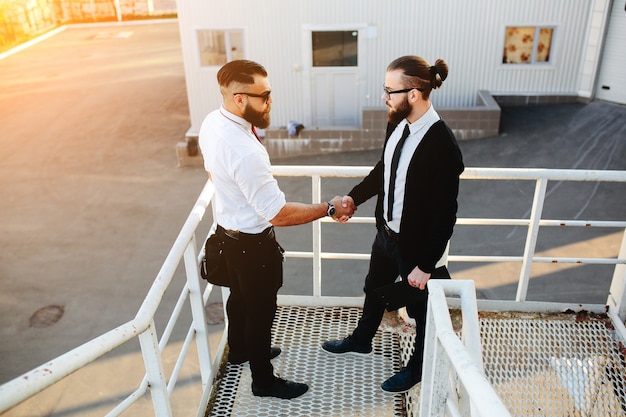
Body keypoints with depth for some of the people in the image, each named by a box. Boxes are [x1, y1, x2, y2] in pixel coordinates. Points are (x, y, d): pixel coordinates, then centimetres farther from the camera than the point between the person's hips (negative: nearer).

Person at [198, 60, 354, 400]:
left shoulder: (211, 122, -7)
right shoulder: (245, 151, -36)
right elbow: (279, 214, -32)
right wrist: (330, 208, -21)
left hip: (228, 229, 9)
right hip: (252, 242, -9)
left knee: (239, 295, 28)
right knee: (261, 309, 11)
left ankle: (239, 349, 53)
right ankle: (263, 381, 33)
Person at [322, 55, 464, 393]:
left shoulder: (442, 146, -31)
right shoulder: (397, 124, -8)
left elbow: (444, 216, -25)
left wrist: (425, 266, -20)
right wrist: (354, 197, -2)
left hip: (416, 246, -7)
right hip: (386, 233, 7)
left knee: (420, 309, 19)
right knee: (374, 290, 29)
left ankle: (418, 367, 46)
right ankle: (361, 340, 57)